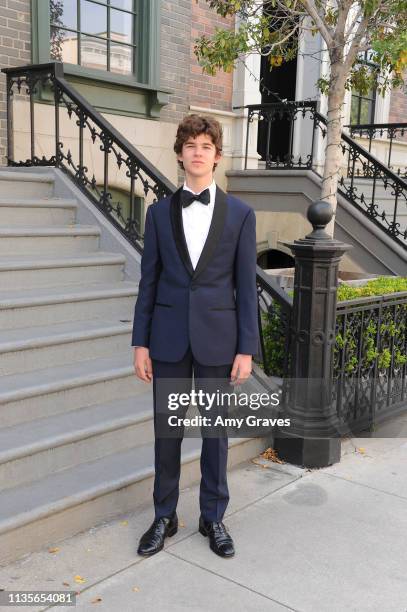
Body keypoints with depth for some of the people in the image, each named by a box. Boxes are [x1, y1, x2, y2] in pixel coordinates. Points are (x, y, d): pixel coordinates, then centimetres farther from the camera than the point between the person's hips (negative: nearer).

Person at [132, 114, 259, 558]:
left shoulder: (240, 214, 0)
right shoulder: (159, 212, 4)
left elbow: (246, 285, -1)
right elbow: (149, 281, 5)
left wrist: (247, 348, -5)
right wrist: (140, 342, 1)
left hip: (217, 337, -1)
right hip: (169, 337, 1)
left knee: (215, 431, 10)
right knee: (167, 430, 10)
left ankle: (213, 517, 29)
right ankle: (164, 517, 28)